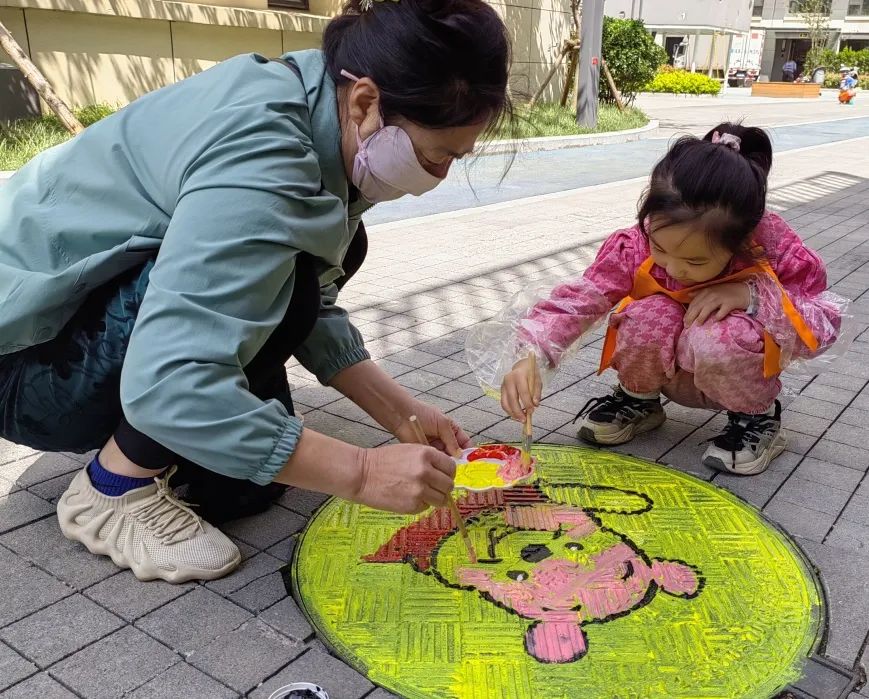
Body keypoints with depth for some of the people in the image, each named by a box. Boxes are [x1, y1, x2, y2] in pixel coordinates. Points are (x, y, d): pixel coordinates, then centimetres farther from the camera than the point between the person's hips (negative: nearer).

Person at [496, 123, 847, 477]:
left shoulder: (774, 247, -26)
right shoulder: (636, 246, -25)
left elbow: (825, 324, -20)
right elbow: (577, 299, -25)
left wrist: (752, 295, -36)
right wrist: (530, 355, -41)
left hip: (735, 377, -1)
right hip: (671, 371, 1)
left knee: (716, 337, -36)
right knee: (650, 316, -32)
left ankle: (757, 415, -2)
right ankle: (637, 398, 2)